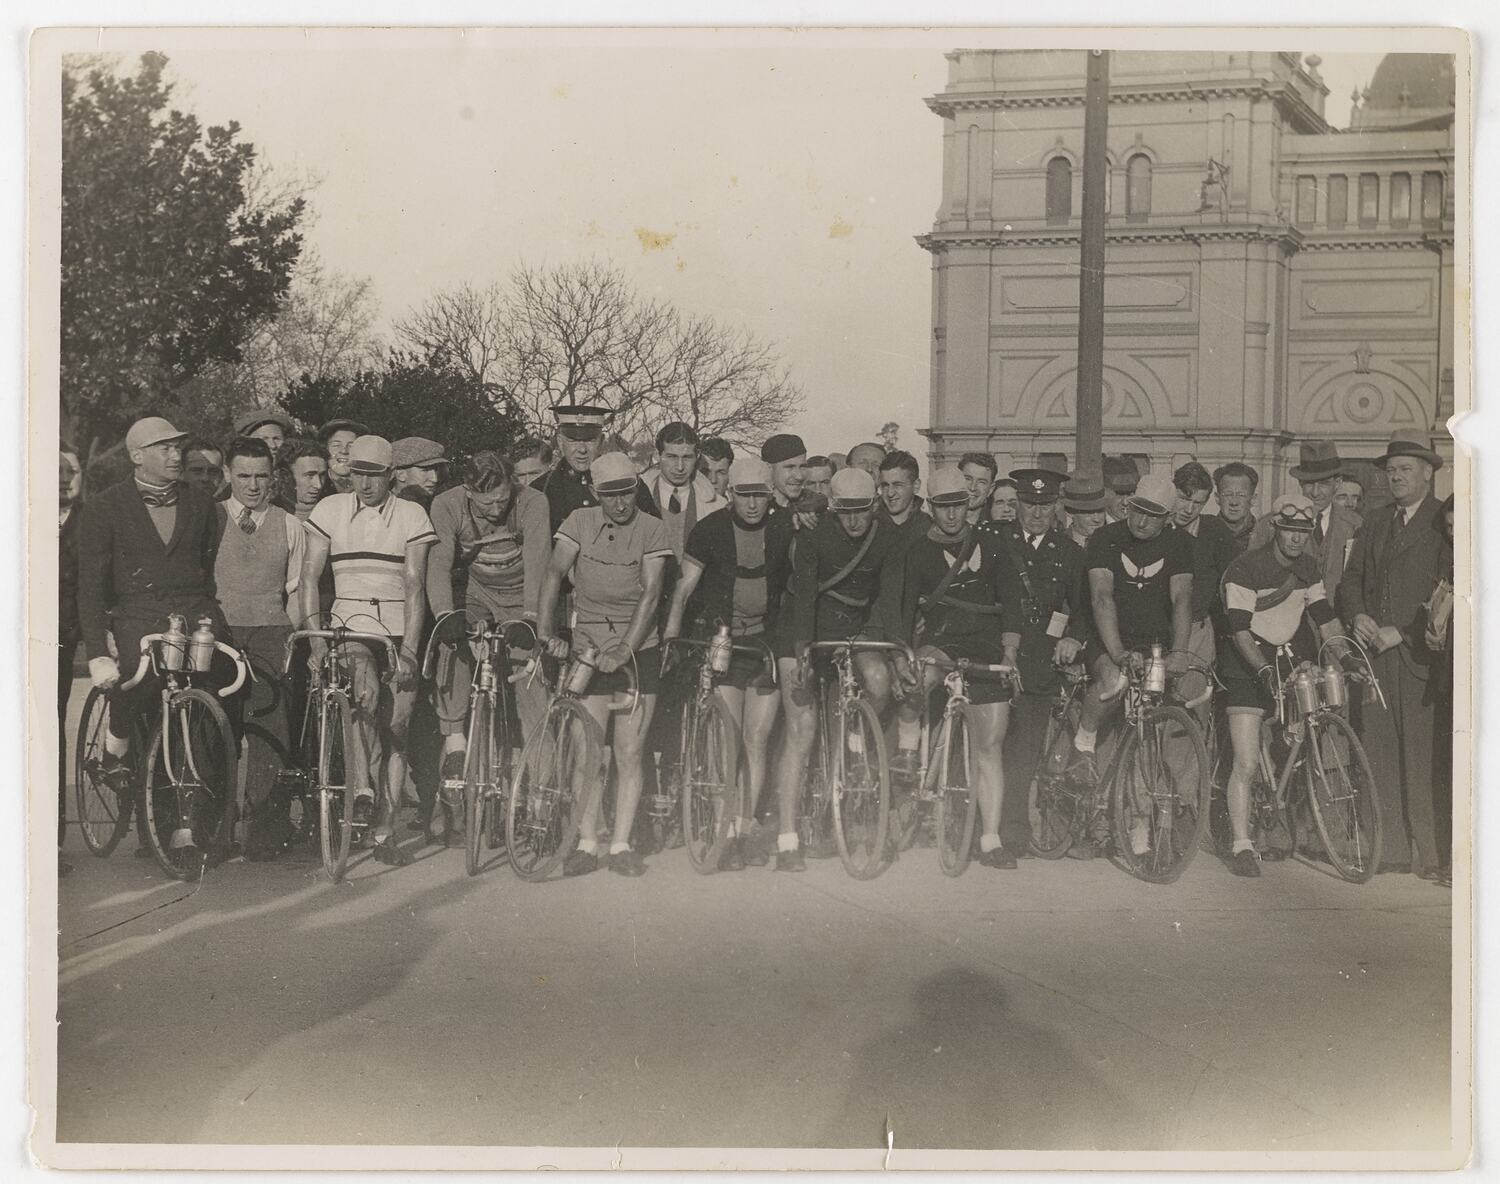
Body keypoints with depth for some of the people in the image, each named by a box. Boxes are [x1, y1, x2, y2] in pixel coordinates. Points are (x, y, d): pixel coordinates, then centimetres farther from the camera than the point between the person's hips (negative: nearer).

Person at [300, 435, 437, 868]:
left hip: (400, 628, 0)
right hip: (350, 623, 0)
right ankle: (363, 790, -26)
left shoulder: (410, 515, 2)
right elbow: (310, 576, 4)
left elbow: (414, 585, -5)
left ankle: (385, 832, 5)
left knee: (395, 727, -3)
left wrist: (408, 649, -13)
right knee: (366, 689, -32)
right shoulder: (329, 510, 5)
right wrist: (314, 636, -7)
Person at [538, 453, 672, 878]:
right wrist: (546, 631, -24)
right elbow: (554, 574, -10)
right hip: (587, 647, 0)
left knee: (629, 754, 0)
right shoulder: (580, 521, 0)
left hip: (637, 648, 0)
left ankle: (621, 844, 7)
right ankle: (587, 843, 6)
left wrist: (624, 649, -19)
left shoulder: (652, 529, -2)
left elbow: (650, 593, -9)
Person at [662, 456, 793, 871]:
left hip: (765, 639, 2)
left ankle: (745, 831, 10)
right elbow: (685, 583, -6)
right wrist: (671, 633, -14)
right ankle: (730, 837, -7)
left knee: (757, 742, 1)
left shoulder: (782, 528, 2)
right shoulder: (711, 529, -5)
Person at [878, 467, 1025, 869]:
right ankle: (906, 753, -18)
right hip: (939, 642, -2)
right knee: (922, 675, -39)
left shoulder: (989, 547, 10)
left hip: (987, 649, 2)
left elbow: (1010, 599, 10)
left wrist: (1010, 648, -5)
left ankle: (991, 840, 3)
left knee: (989, 748, -2)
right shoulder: (915, 553, 4)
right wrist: (901, 655, -17)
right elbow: (895, 606, -2)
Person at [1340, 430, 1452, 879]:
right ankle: (1389, 849, 7)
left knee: (1422, 755, -8)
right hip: (1375, 653, 6)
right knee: (1377, 753, 2)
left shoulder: (1444, 523, -1)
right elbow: (1352, 578, 21)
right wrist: (1356, 615, 1)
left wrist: (1401, 632, -12)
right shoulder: (1375, 522, 20)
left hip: (1419, 652, -5)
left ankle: (1430, 854, -3)